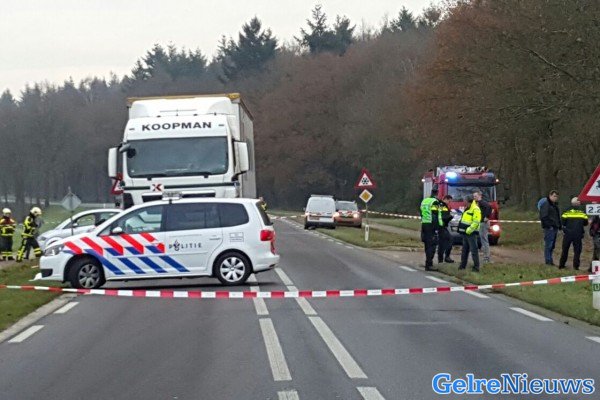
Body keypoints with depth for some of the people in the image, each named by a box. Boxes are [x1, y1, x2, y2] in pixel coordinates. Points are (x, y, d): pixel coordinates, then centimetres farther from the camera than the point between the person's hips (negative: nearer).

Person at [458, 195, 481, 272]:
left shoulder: (475, 209, -14)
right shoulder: (467, 209, 18)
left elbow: (476, 222, -21)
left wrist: (469, 230, -23)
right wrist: (463, 230, 16)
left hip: (471, 233, -10)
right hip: (465, 232, 10)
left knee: (474, 250, -8)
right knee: (464, 250, 16)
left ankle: (476, 267, -7)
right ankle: (463, 265, 24)